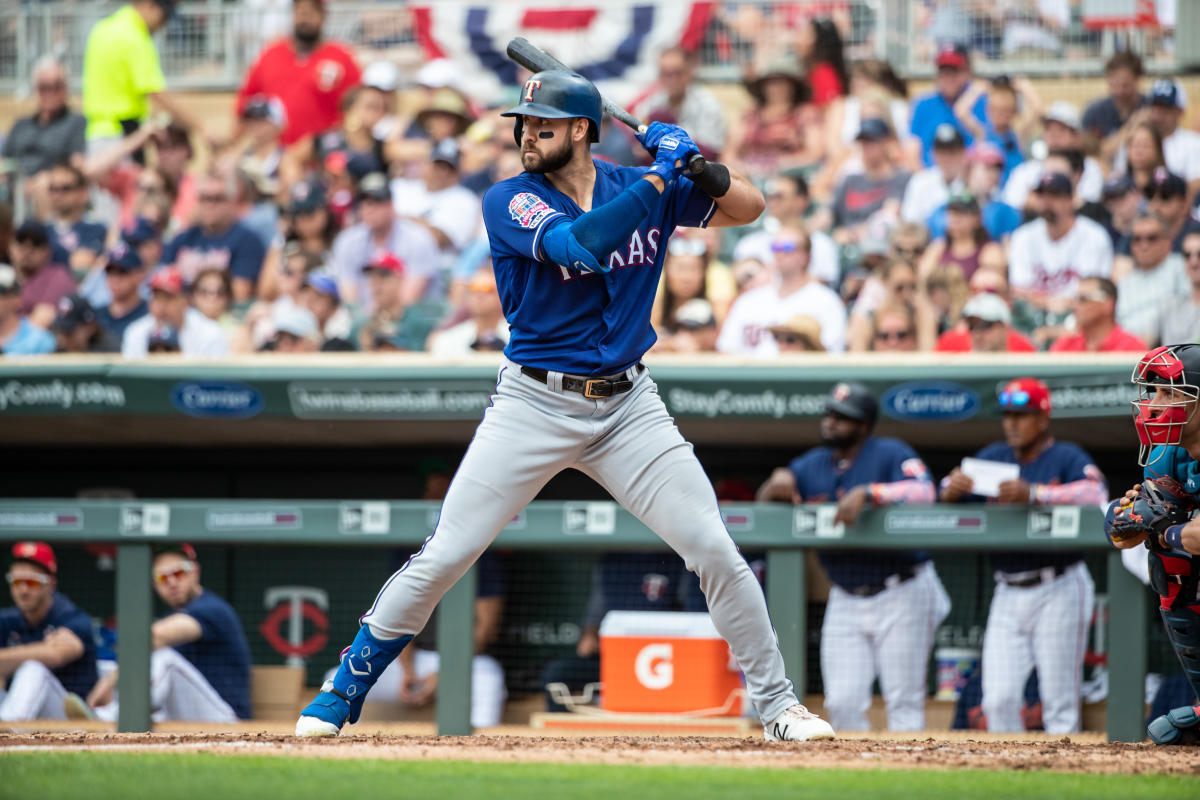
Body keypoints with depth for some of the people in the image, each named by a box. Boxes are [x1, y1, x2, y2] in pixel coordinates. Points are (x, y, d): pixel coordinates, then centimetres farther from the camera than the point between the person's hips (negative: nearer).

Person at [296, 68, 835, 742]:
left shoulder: (645, 188, 3)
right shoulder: (511, 202, -9)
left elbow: (749, 208, 7)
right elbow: (581, 243, -26)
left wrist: (698, 164, -12)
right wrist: (661, 175, -22)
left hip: (629, 407, 3)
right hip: (534, 403, -2)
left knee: (716, 550, -5)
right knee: (441, 559, -6)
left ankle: (777, 704, 9)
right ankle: (341, 694, 7)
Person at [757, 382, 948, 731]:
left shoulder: (890, 454, -9)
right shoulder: (813, 465, 9)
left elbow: (923, 491, -26)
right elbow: (763, 503, 10)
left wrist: (867, 493, -37)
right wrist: (777, 485, -13)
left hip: (901, 596, -6)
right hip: (845, 602, 6)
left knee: (904, 702, -4)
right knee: (843, 703, 2)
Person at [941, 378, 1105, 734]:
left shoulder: (1068, 458, -4)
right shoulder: (993, 458, 13)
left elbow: (1095, 494, -24)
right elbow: (948, 498, 6)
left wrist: (1033, 494, -36)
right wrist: (954, 488, -18)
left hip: (1057, 592, -5)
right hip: (1008, 594, 5)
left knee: (1059, 704, -4)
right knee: (998, 701, 1)